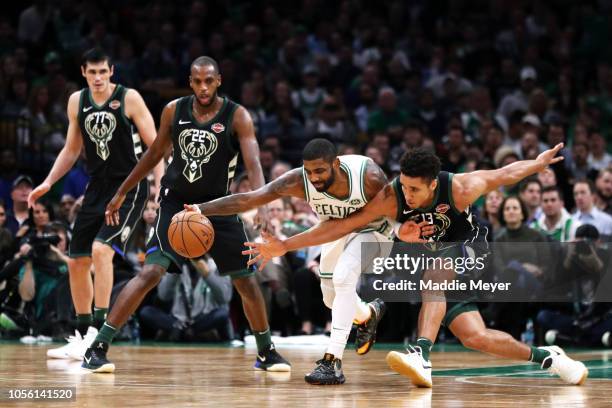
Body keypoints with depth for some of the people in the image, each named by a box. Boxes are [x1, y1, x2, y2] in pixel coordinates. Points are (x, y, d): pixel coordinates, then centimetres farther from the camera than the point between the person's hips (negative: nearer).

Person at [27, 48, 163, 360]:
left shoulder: (129, 98, -9)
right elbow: (72, 149, 18)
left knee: (101, 248, -24)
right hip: (98, 187, 6)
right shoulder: (77, 101, 6)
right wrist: (48, 182, 9)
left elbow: (154, 145, -8)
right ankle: (82, 335, 21)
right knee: (76, 261, 7)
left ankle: (98, 329, -20)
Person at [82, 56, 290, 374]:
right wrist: (121, 192, 14)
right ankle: (98, 348, -16)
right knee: (151, 272, -17)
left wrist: (261, 206, -38)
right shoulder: (174, 110, -4)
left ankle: (266, 353, 25)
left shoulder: (237, 117, -12)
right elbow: (155, 153, 10)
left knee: (246, 281, 5)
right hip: (176, 203, 0)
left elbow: (253, 165, -21)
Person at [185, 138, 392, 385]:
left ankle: (333, 362, -26)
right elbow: (247, 199, -34)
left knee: (343, 277, -28)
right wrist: (201, 209, -44)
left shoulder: (369, 176, -38)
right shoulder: (298, 181, -32)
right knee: (332, 298, 15)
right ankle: (369, 314, 51)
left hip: (370, 228, -5)